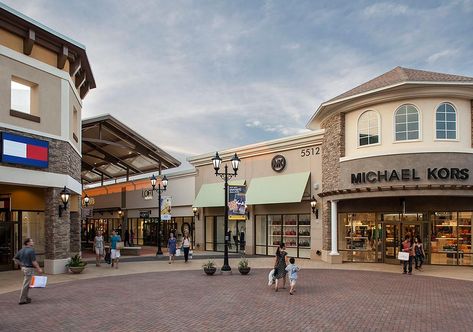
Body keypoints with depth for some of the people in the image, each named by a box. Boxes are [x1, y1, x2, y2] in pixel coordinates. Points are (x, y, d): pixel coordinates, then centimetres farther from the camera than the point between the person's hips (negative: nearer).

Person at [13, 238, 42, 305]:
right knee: (26, 284, -3)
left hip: (23, 268, 9)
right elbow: (33, 262, -20)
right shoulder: (31, 250, -17)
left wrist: (21, 264, 20)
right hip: (29, 269, -9)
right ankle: (22, 300, 2)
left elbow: (15, 259, 13)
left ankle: (25, 297, 29)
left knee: (26, 284, 20)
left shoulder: (22, 250, 9)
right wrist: (39, 269, -13)